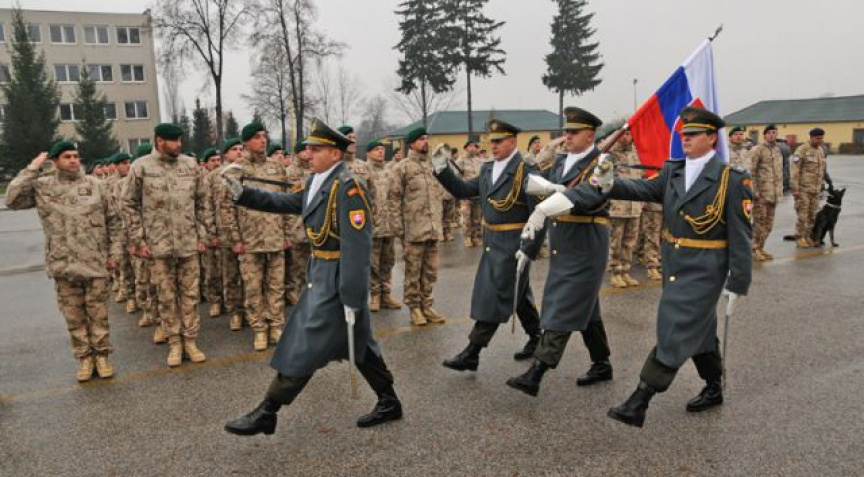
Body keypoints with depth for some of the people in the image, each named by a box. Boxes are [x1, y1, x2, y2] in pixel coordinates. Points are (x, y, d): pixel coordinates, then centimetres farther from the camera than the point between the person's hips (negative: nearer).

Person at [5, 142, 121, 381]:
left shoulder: (95, 185, 4)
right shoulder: (42, 186, 4)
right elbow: (12, 199, -10)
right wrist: (32, 169, -8)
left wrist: (114, 252, 1)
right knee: (73, 315, 8)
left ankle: (101, 355, 18)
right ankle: (84, 357, 20)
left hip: (96, 262, -1)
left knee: (98, 313, 5)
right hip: (63, 263, 1)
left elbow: (113, 221, 6)